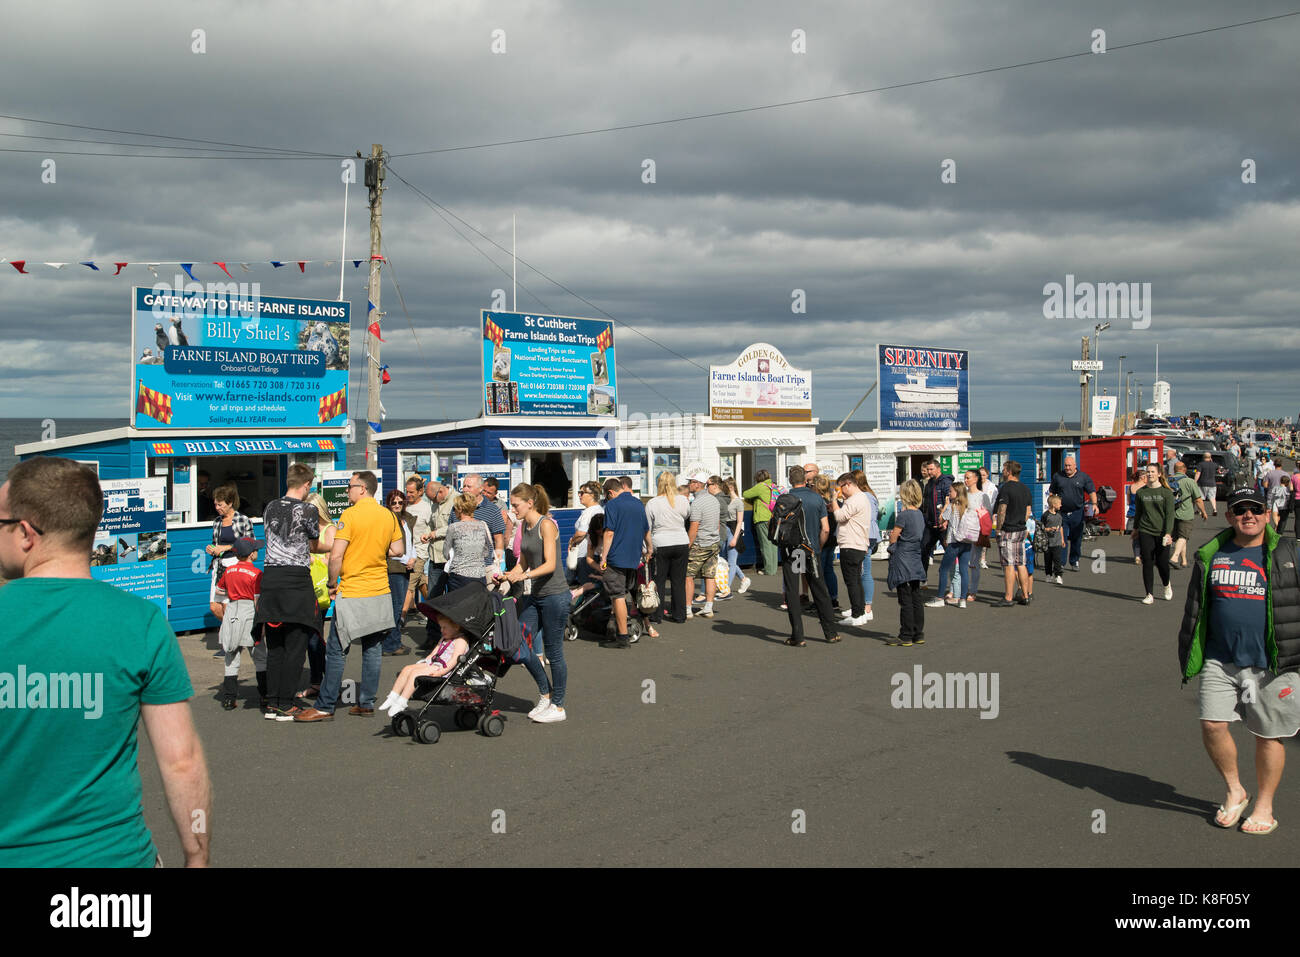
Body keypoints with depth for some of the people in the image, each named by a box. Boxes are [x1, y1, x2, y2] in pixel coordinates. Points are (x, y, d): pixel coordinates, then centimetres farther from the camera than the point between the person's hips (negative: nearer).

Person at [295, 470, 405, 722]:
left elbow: (336, 555, -16)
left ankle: (325, 707, 2)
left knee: (336, 650, 0)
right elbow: (399, 550, 13)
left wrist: (332, 583, -4)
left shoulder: (350, 515, -12)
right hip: (381, 592, 6)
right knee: (373, 649, 10)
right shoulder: (389, 516, 6)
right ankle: (366, 703, 13)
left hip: (352, 594, -6)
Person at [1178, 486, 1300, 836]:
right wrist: (1188, 656, 13)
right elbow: (1194, 609, 15)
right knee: (1212, 725, -5)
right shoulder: (1211, 556, 8)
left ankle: (1264, 806, 22)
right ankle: (1234, 791, 19)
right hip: (1219, 662, 2)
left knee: (1268, 735, 5)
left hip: (1269, 664, -2)